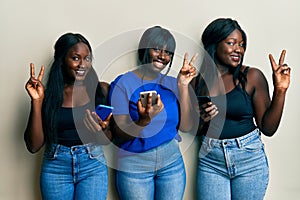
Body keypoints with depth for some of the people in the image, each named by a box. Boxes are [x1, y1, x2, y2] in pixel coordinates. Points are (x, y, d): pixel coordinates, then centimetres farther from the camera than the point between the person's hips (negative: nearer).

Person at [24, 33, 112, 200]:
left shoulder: (101, 89, 1)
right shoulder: (48, 94, -1)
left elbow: (108, 139, 5)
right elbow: (34, 146, -5)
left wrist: (102, 130, -17)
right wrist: (37, 101, -11)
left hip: (93, 167, 0)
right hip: (56, 168, 0)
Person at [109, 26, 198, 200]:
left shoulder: (172, 83, 5)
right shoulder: (123, 83, -7)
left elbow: (186, 126, -3)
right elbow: (120, 134, -12)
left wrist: (183, 86, -9)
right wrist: (144, 121, -31)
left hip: (172, 162, 4)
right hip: (134, 165, -3)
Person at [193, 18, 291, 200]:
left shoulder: (252, 77, -5)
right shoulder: (197, 82, 1)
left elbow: (268, 128, -6)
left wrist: (280, 91, -14)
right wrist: (202, 119, -12)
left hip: (249, 158, -1)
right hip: (211, 160, 1)